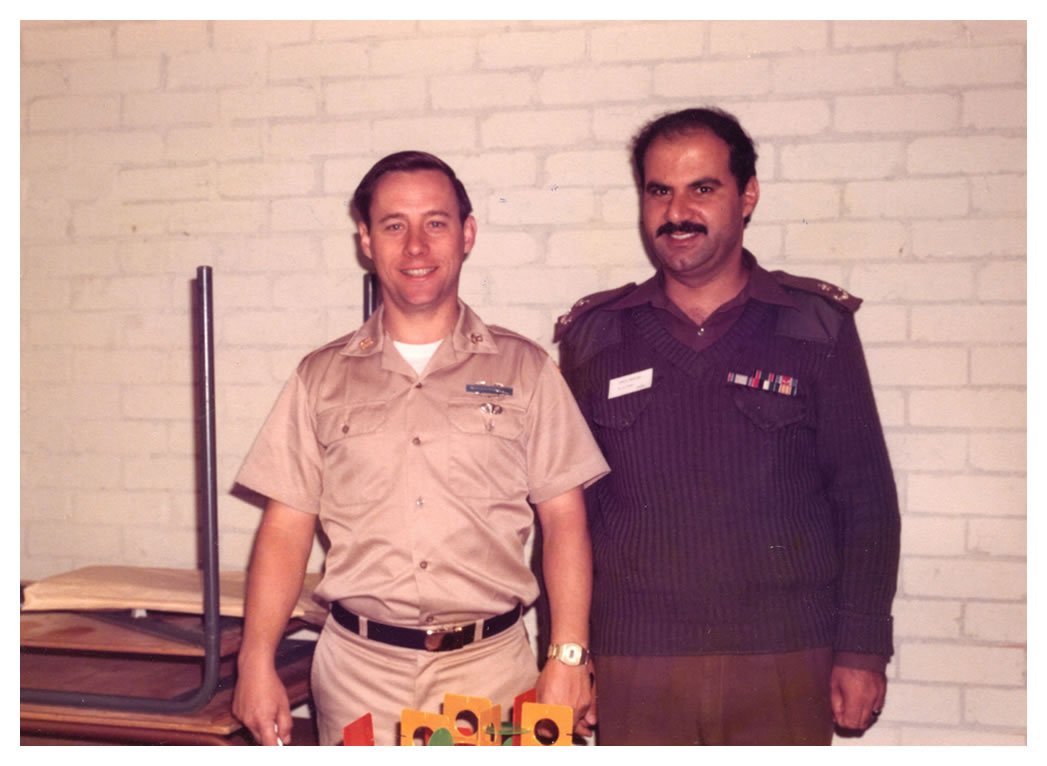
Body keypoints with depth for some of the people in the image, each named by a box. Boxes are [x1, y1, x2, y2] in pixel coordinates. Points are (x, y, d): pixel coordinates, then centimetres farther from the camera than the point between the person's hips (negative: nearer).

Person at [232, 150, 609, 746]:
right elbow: (287, 529, 5)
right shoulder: (322, 378, 6)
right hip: (357, 669, 1)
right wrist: (257, 663, -2)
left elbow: (564, 521, 0)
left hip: (488, 666, -1)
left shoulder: (523, 368, 2)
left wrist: (569, 656, -7)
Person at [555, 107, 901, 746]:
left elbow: (866, 500, 3)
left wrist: (863, 650, -1)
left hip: (785, 667, 0)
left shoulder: (818, 327, 2)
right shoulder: (594, 336, 5)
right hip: (635, 666, 1)